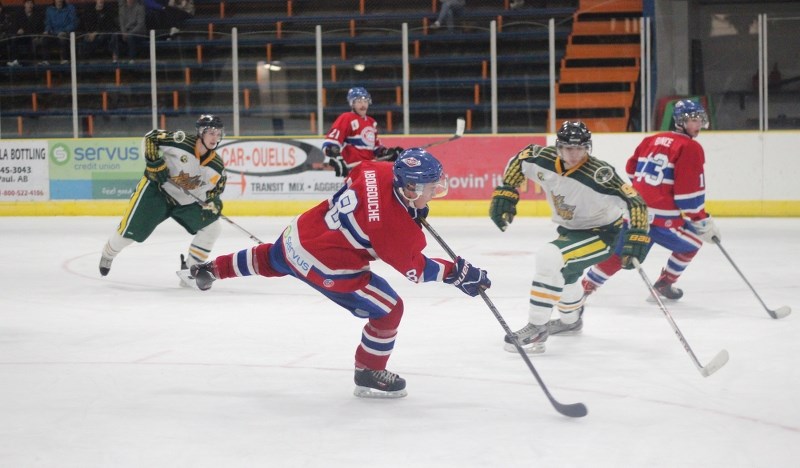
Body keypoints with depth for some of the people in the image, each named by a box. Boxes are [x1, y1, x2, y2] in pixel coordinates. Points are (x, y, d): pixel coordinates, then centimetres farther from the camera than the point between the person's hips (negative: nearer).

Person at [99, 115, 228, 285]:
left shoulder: (217, 166, -11)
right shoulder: (182, 141, -24)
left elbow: (216, 187, 7)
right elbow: (151, 137, -15)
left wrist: (213, 203, -12)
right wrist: (155, 162, -22)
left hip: (186, 202, 4)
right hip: (156, 190, -4)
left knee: (212, 227, -11)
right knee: (130, 230, -3)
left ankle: (189, 270, 1)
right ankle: (108, 254, 31)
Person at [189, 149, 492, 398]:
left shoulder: (378, 171, -12)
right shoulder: (396, 228, -29)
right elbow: (415, 269, -15)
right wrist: (458, 274, -12)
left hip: (299, 233, 8)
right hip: (325, 266, -8)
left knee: (271, 260, 40)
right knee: (388, 309, 0)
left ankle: (213, 269, 63)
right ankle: (369, 375, 18)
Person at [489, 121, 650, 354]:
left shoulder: (599, 175, -34)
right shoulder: (544, 159, -17)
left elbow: (634, 201, -35)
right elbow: (519, 160, 3)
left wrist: (637, 237, -43)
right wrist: (505, 193, -3)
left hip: (601, 233, -8)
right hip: (569, 229, 8)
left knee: (549, 258, -28)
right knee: (562, 271, 29)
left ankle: (537, 328, -18)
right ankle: (571, 319, 62)